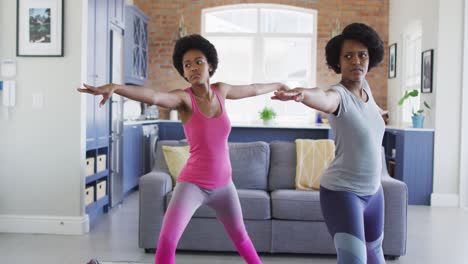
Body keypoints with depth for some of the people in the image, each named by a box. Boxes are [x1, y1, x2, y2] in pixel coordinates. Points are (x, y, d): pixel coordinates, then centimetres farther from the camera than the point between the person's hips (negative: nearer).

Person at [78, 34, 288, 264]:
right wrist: (115, 87, -54)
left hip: (223, 185, 5)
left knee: (239, 236, 24)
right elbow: (152, 96, -36)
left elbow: (252, 89, 20)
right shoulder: (183, 98, -15)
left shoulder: (220, 90, 1)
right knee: (167, 240, -20)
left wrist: (278, 85, 37)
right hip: (192, 184, -4)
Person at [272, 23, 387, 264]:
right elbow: (323, 98, -48)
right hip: (341, 192, -8)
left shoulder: (363, 86, 2)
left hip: (372, 190, 8)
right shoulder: (338, 94, -21)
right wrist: (303, 93, -72)